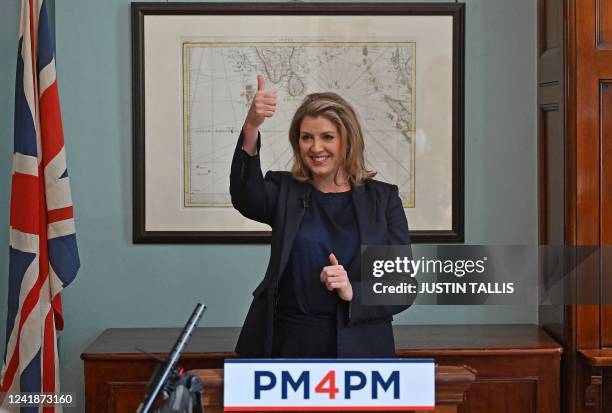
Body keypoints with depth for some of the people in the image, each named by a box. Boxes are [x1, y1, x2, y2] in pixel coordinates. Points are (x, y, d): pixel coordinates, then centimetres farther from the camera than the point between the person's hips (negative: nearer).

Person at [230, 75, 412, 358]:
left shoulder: (383, 199, 2)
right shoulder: (284, 191, 4)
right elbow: (245, 196, -20)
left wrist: (353, 292, -19)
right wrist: (251, 128, -34)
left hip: (358, 348, 0)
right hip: (288, 343, 0)